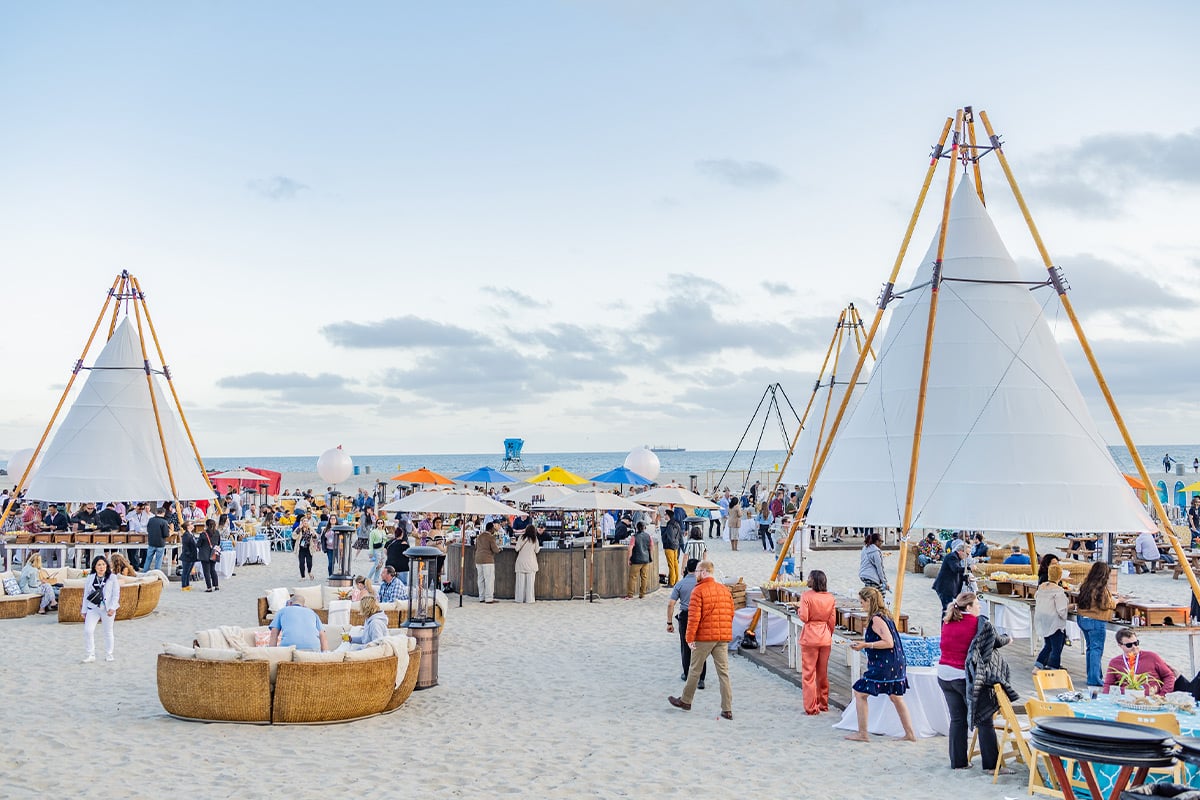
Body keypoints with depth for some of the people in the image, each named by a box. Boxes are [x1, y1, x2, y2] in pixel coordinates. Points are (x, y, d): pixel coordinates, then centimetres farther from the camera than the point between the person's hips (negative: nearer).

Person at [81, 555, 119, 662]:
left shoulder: (112, 578, 0)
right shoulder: (90, 579, 7)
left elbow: (116, 594, -3)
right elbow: (86, 595, 12)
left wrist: (112, 608, -13)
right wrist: (84, 611, 10)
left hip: (107, 609, -2)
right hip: (93, 608, 2)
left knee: (108, 632, 8)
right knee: (88, 630, -10)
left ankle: (108, 655, 21)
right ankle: (89, 655, 0)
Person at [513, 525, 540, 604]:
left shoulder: (521, 537, -5)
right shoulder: (534, 539, -5)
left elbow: (517, 549, -4)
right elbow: (536, 550, 1)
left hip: (521, 561, 1)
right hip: (531, 562, -1)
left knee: (520, 581, 6)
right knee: (530, 581, 4)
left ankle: (520, 598, 7)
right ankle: (529, 599, 4)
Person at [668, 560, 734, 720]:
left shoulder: (698, 591, -10)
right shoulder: (725, 589, 9)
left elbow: (694, 617, -15)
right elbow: (731, 613, 13)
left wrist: (690, 637, -10)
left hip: (704, 636, -5)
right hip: (723, 637, 5)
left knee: (695, 670, 10)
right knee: (723, 672, 4)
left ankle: (686, 701, 25)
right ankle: (727, 710, 1)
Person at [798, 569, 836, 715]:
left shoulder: (806, 596, -13)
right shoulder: (831, 598, 1)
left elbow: (804, 617, -17)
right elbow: (832, 621, 5)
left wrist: (798, 611, 4)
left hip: (809, 637, -5)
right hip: (825, 638, 5)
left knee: (808, 673, 2)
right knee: (823, 673, 16)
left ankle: (811, 707, 1)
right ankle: (823, 704, 25)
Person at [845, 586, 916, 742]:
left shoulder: (876, 619, -16)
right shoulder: (885, 615, 13)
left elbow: (888, 643, -23)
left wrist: (866, 645, -19)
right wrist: (864, 643, 18)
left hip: (883, 665, -10)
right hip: (896, 663, 10)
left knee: (860, 693, 1)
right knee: (896, 697, 17)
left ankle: (862, 733, 4)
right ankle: (910, 734, 19)